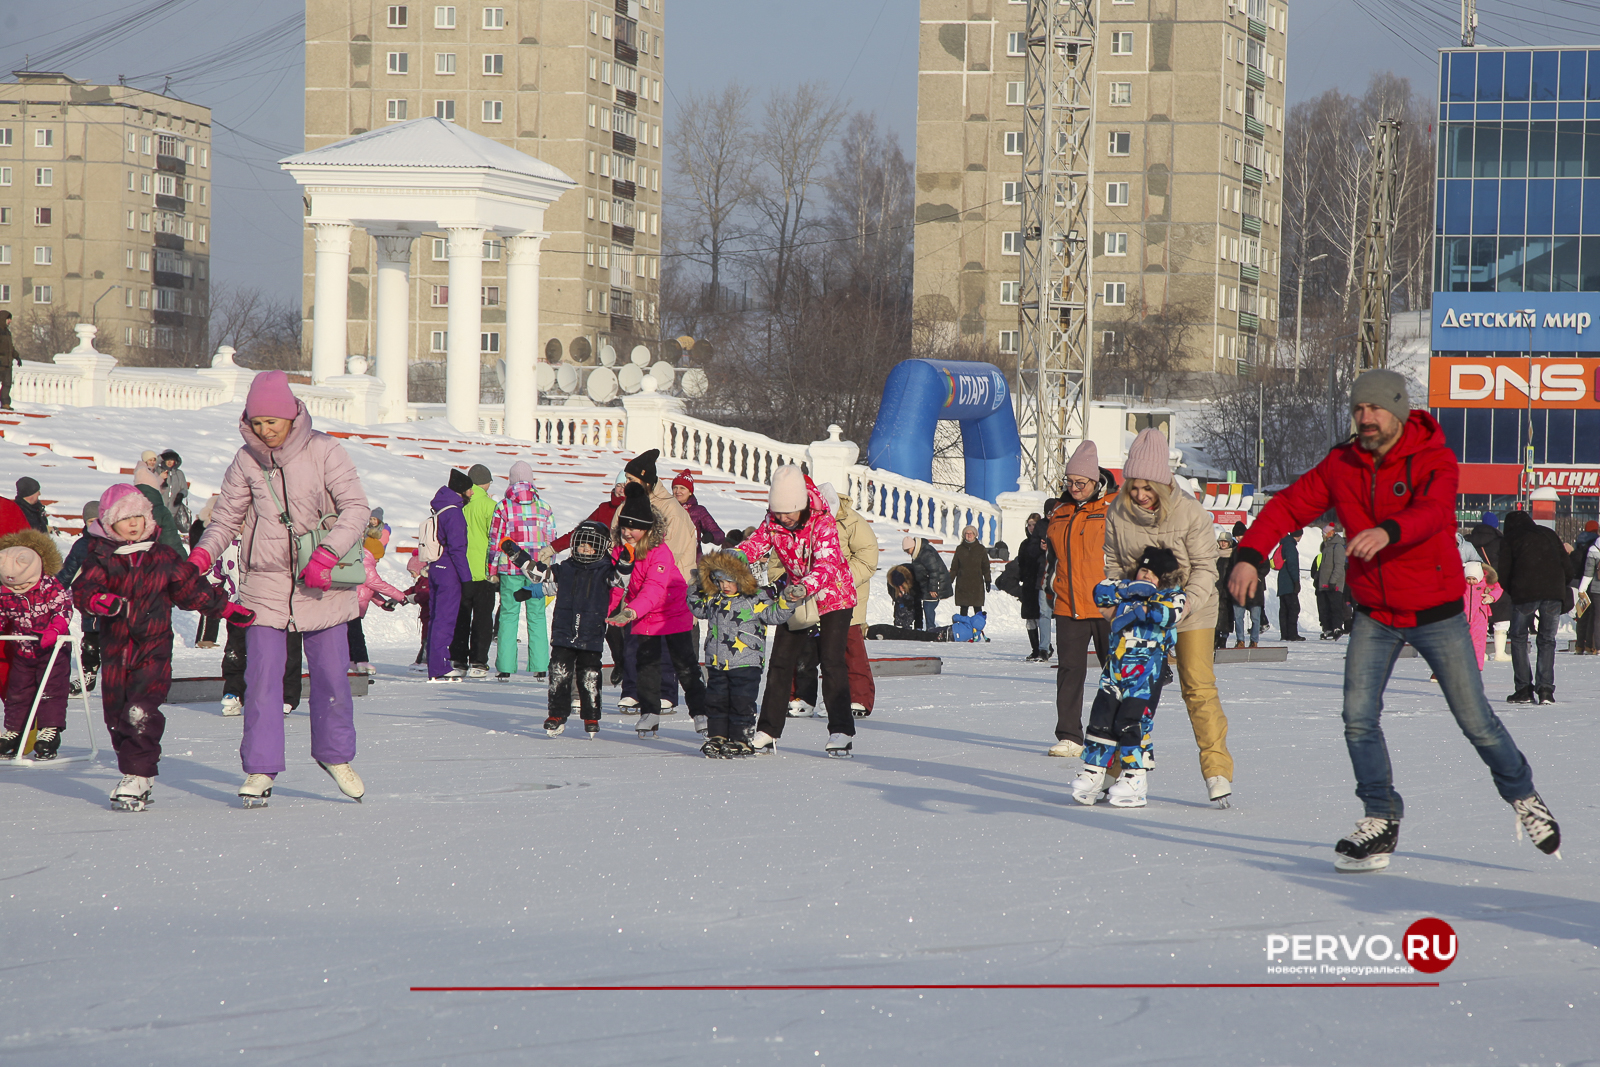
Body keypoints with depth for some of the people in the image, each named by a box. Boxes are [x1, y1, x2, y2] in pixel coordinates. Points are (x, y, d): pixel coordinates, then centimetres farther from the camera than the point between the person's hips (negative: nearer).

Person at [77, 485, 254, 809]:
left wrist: (225, 608, 14)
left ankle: (136, 779, -15)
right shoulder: (102, 559, 2)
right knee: (116, 716, 7)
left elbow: (191, 588, 15)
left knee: (140, 713, -18)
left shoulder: (164, 558, 4)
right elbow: (82, 590, -10)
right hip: (115, 651, 2)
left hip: (153, 650, -2)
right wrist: (101, 601, -32)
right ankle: (133, 769, 23)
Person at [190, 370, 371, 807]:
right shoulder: (246, 460, 2)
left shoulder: (323, 450, -5)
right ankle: (260, 769, -1)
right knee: (261, 677, -7)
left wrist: (327, 553, -20)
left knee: (331, 673, 7)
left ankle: (336, 754, 28)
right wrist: (203, 553, -8)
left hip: (321, 586, -1)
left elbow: (356, 507, -7)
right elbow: (227, 517, 11)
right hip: (266, 583, 1)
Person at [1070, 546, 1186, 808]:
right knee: (1101, 717, 1)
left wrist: (1132, 608, -14)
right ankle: (1093, 772, 8)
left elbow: (1168, 613, -20)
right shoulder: (1126, 588, 16)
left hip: (1147, 670, -5)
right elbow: (1101, 592, 3)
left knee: (1132, 720, -9)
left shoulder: (1171, 595, 1)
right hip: (1116, 666, 5)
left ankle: (1134, 778, 0)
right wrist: (1128, 589, -9)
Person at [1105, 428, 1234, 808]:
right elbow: (1114, 563, 4)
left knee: (1199, 687, -10)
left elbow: (1205, 566, -11)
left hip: (1191, 609, -3)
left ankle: (1217, 772, -7)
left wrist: (1188, 601, -26)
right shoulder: (1117, 513, -8)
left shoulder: (1190, 512, -16)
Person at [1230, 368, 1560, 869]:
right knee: (1359, 716, -9)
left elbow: (1434, 512, -36)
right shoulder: (1341, 466, -4)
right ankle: (1380, 821, 3)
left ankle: (1523, 796, 26)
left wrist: (1388, 532, -57)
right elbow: (1289, 505, -4)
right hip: (1374, 614, 4)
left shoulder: (1434, 460, -18)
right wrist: (1249, 554, -21)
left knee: (1474, 718, 2)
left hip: (1435, 612, -3)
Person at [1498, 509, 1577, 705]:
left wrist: (1513, 593, 24)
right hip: (1554, 592, 3)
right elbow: (1567, 567, 16)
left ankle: (1524, 689, 3)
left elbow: (1503, 574, 9)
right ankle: (1546, 690, 0)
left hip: (1525, 593, -3)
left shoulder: (1510, 540, 13)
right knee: (1547, 641, 11)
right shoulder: (1549, 535, 22)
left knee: (1519, 639, 10)